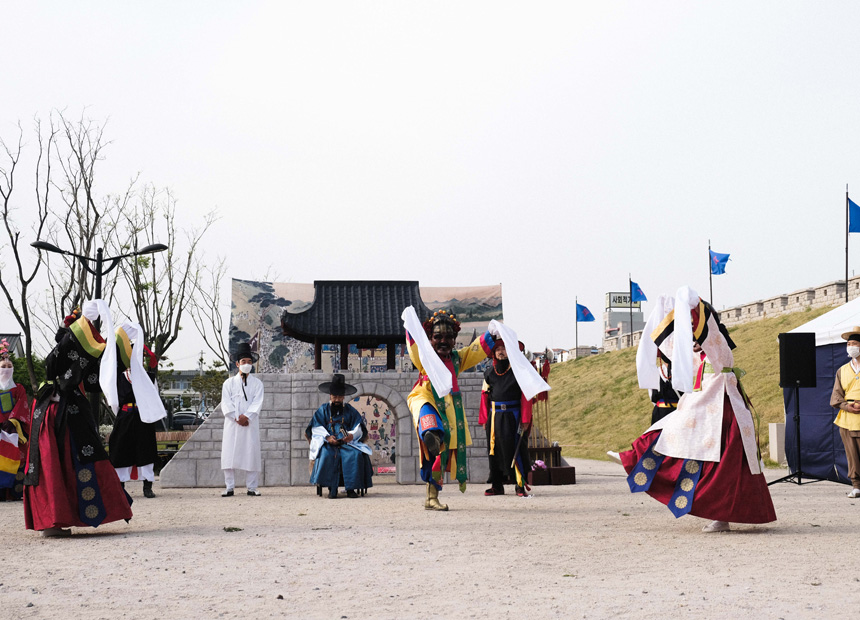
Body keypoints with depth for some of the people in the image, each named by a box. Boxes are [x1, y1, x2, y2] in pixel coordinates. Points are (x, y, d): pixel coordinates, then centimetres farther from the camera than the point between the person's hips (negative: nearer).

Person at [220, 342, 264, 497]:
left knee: (251, 453, -2)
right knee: (230, 453, -4)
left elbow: (257, 403, -2)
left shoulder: (257, 383, 10)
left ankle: (252, 487, 3)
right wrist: (237, 418, -12)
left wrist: (247, 416, -16)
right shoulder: (229, 383, 10)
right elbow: (226, 403, 1)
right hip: (232, 424, 0)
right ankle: (229, 488, 0)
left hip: (250, 423, 0)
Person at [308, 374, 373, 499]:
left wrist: (352, 435, -16)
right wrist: (327, 437, -16)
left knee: (356, 454, -31)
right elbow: (317, 428, 4)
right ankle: (332, 489, -29)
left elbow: (358, 428, 9)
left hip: (347, 442, 1)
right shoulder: (323, 410, 13)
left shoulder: (350, 410, 16)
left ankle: (351, 488, -25)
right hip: (328, 443, -1)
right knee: (327, 454, -35)